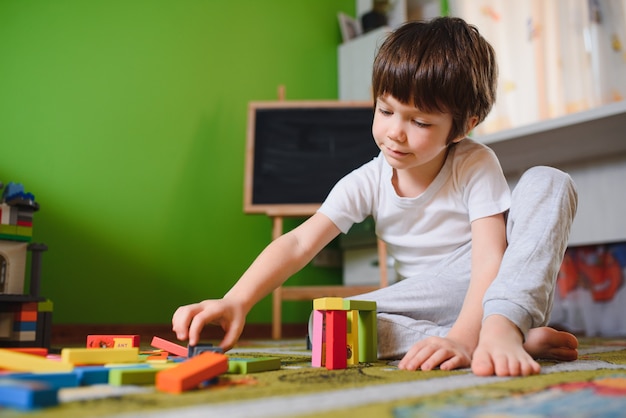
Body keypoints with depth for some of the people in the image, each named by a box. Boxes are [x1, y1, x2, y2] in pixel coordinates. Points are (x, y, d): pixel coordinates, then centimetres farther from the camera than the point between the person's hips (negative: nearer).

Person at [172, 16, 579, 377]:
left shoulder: (477, 166, -15)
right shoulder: (369, 182, -8)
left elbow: (490, 258, -24)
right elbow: (300, 243, -17)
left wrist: (464, 338, -41)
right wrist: (235, 302, -31)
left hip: (503, 288, -2)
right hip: (431, 303, 3)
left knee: (548, 182, -24)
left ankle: (502, 327, -38)